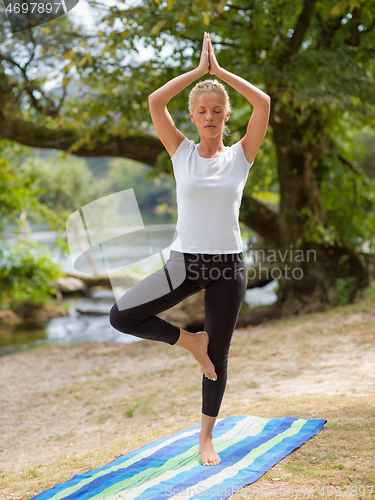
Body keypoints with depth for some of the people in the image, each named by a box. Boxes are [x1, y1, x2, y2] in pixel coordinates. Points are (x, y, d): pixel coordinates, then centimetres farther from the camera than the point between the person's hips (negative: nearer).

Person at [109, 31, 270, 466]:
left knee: (218, 355, 8)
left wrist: (220, 71, -5)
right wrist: (199, 69, -6)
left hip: (228, 265, 0)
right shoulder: (182, 153, 2)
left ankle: (206, 438, 25)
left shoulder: (240, 155, 2)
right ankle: (189, 340, 9)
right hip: (185, 262, 0)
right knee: (121, 316, -14)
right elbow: (155, 101, -9)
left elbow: (263, 103, -10)